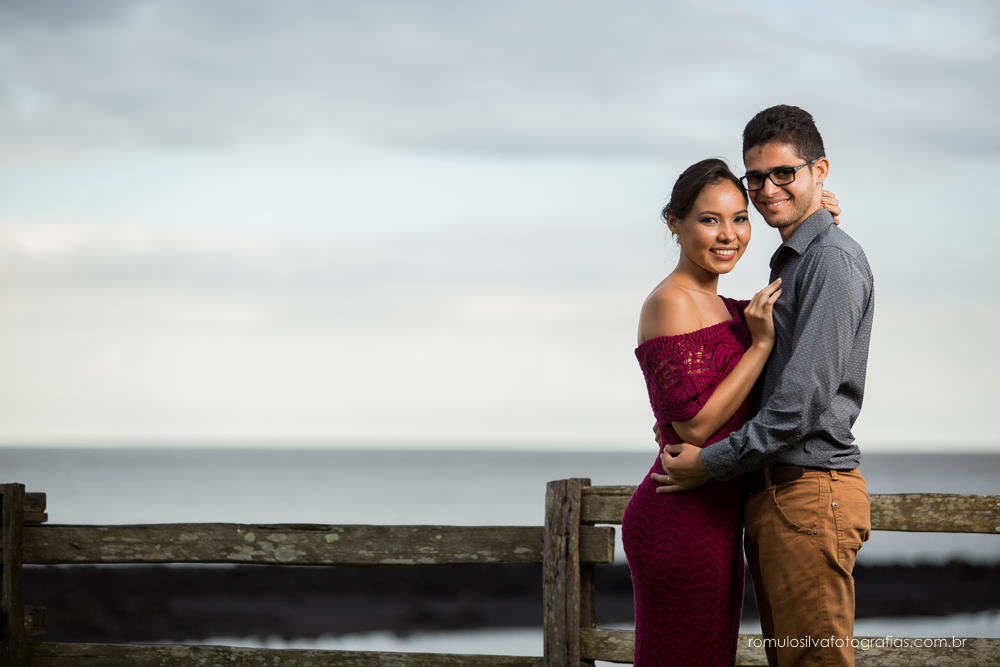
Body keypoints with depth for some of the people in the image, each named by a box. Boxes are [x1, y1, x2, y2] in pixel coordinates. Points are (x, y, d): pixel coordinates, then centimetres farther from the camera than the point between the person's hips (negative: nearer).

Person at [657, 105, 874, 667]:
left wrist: (712, 463, -12)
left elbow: (804, 399, -19)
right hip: (775, 492, 10)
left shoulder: (832, 259, -11)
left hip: (811, 493, -10)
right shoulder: (789, 264, 21)